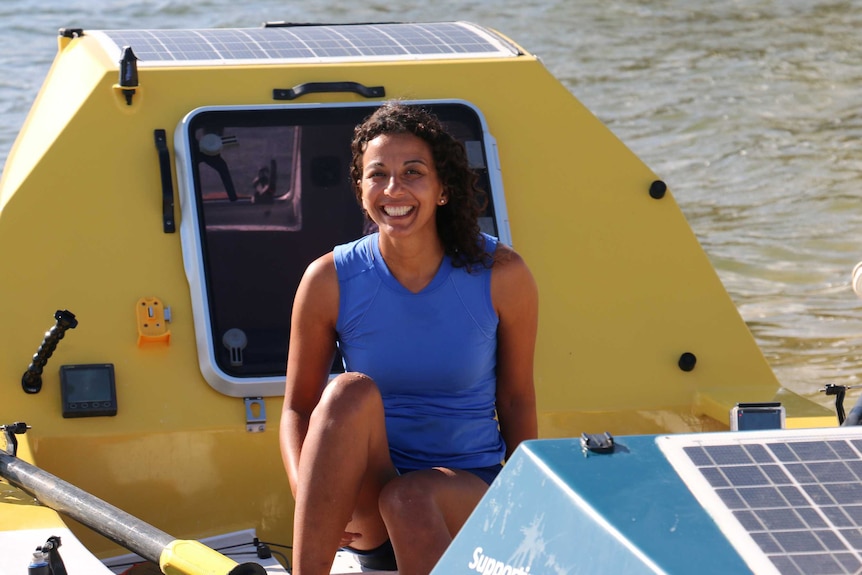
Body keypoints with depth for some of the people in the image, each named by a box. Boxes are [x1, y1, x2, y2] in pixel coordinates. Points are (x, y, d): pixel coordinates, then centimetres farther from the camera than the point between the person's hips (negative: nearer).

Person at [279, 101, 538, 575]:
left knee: (408, 499, -36)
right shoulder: (329, 281, -6)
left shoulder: (501, 276, -7)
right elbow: (298, 407, 1)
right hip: (360, 502, 1)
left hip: (468, 490, -1)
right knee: (352, 392, -29)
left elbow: (516, 401, 4)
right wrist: (307, 500, -18)